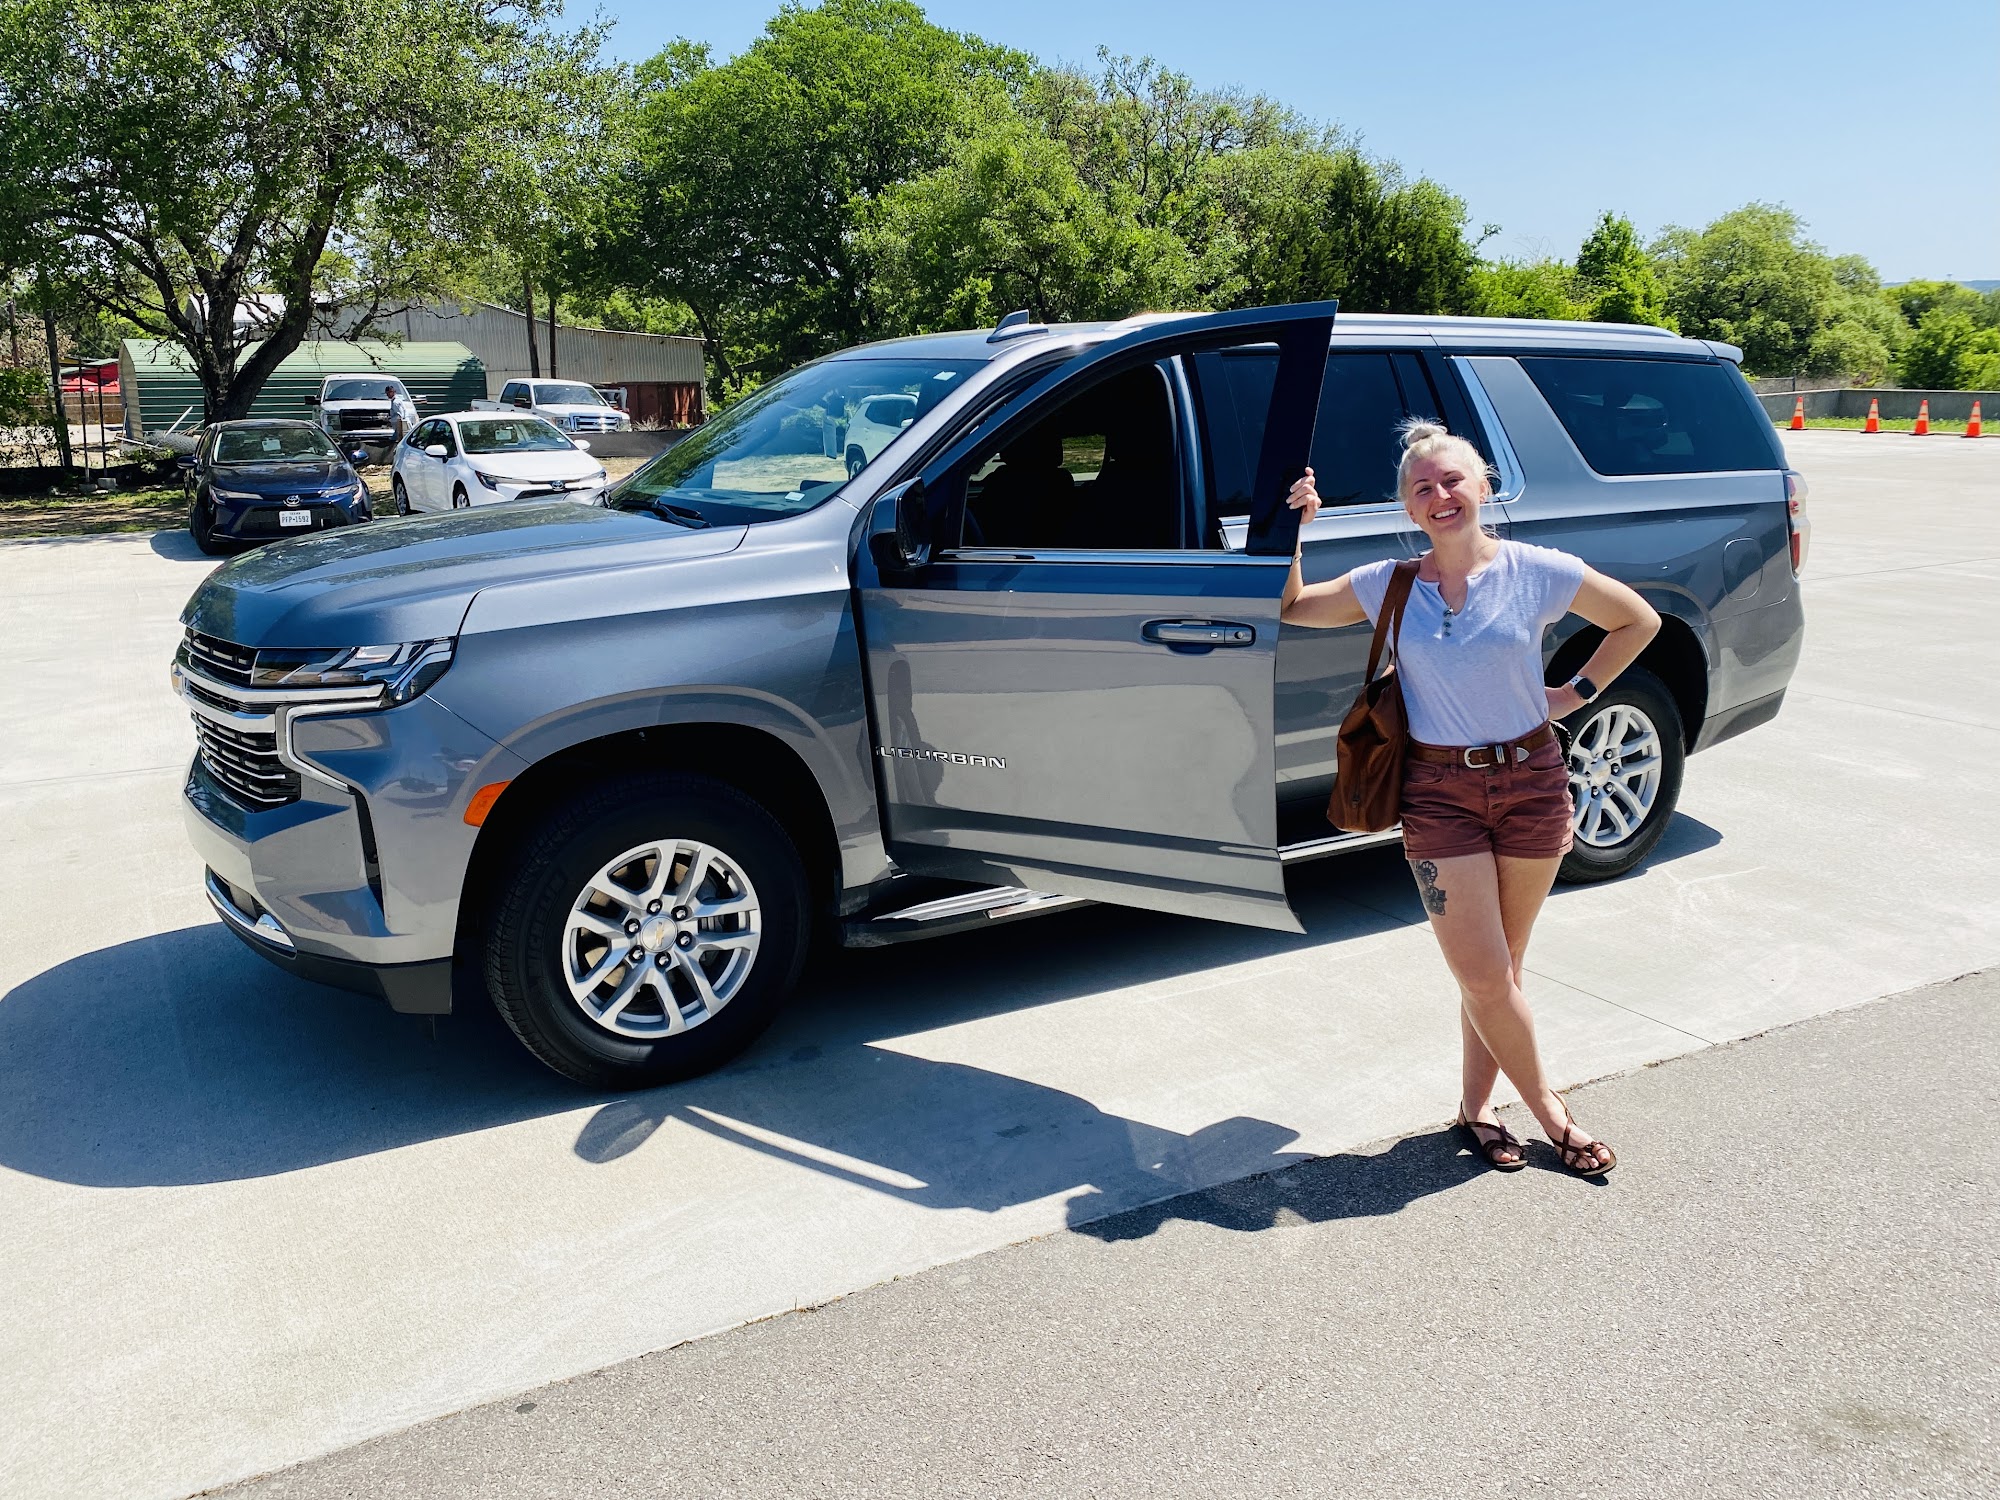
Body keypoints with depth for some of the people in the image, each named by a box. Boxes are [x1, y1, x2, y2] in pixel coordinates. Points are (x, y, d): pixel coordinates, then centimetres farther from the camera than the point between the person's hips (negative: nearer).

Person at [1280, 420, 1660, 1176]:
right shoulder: (1389, 586, -1)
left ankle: (1475, 1105, 27)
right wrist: (1292, 528, -6)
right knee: (1485, 977, -1)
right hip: (1439, 794, 0)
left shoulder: (1537, 571, -4)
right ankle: (1548, 1109, 20)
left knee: (1499, 968, 11)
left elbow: (1639, 619, 10)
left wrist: (1579, 691, 4)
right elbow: (1288, 608, 5)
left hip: (1532, 782, 0)